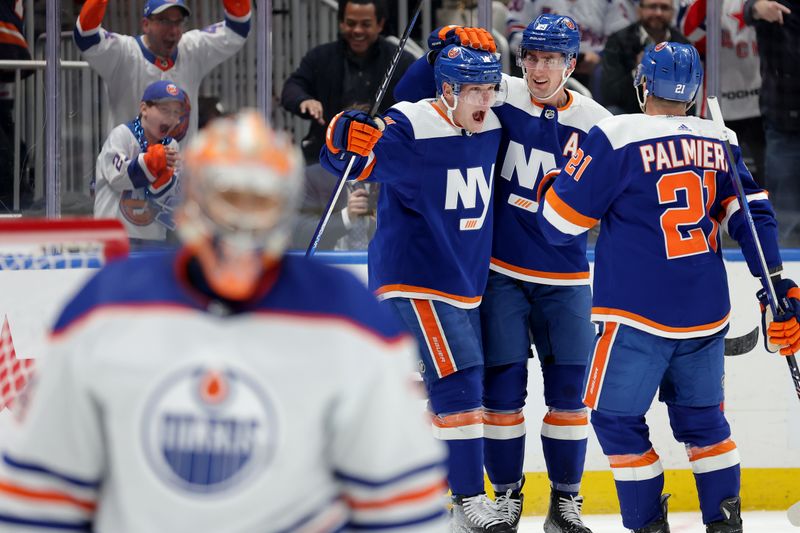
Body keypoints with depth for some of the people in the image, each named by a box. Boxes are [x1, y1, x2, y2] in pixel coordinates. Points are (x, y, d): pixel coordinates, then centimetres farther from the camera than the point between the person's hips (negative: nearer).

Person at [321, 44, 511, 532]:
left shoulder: (492, 128, 3)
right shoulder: (412, 129, -18)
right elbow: (351, 164, -20)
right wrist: (345, 141, -40)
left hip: (466, 284, 8)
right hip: (413, 281, -8)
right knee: (457, 382, -15)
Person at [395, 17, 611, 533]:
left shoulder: (595, 124, -4)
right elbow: (412, 94, -4)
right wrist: (442, 52, -20)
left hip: (565, 277, 1)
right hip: (501, 272, -1)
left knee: (569, 388, 2)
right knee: (503, 384, 0)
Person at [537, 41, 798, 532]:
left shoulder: (616, 137, -11)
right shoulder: (720, 142, 5)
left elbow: (560, 223, -7)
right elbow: (752, 214, 4)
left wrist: (557, 186, 14)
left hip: (639, 314, -6)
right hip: (709, 313, 6)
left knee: (617, 418, 7)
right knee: (701, 416, 19)